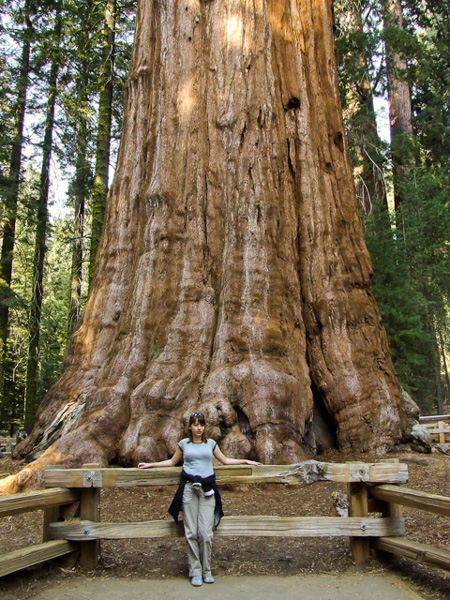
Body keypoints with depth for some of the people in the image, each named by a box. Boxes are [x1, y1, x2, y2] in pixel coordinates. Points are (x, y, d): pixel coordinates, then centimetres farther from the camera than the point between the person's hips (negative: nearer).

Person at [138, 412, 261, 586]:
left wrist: (245, 461, 22)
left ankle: (206, 570, 10)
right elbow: (172, 462, 24)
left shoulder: (211, 443, 12)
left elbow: (225, 460, 24)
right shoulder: (184, 444, 10)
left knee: (206, 532, -6)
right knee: (191, 532, -1)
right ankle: (195, 571, 11)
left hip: (207, 488, 0)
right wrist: (150, 464, 23)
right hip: (189, 487, 0)